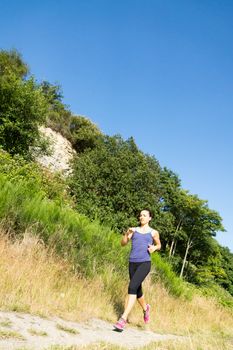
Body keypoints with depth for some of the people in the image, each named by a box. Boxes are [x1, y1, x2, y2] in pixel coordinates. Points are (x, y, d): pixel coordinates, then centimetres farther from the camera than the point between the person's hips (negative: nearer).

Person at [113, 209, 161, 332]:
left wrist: (154, 248, -1)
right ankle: (145, 308, 49)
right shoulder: (134, 230, 12)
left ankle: (123, 319, -24)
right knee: (137, 290, 16)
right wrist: (127, 233, -12)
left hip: (145, 263, -4)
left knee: (132, 287, -23)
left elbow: (159, 245, 22)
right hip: (132, 263, 4)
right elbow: (123, 243, 7)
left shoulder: (154, 232, 8)